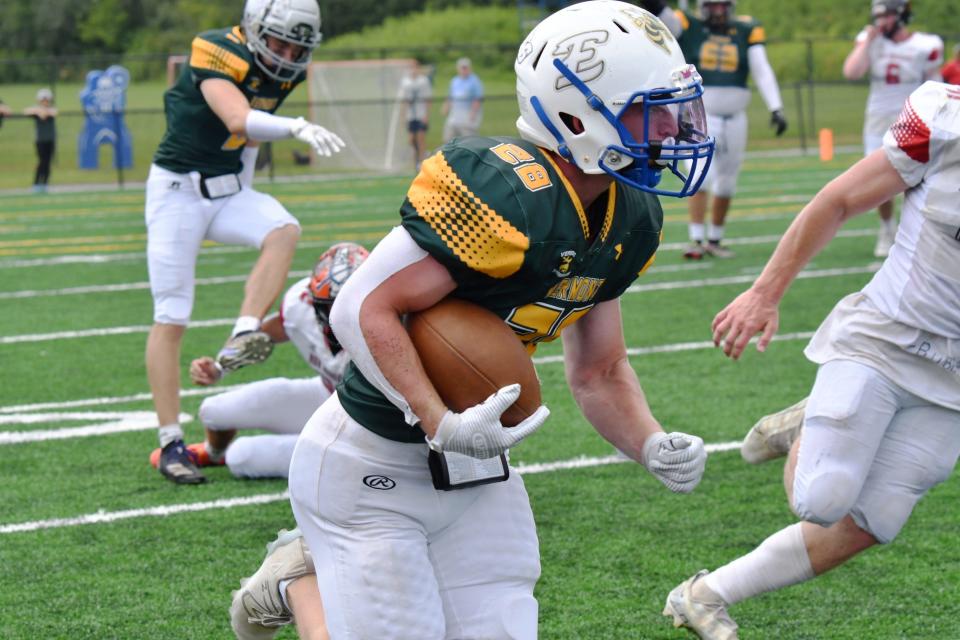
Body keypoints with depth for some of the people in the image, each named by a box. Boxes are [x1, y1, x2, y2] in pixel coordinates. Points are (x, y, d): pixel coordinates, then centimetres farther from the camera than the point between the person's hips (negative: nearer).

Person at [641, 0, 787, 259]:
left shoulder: (746, 31, 3)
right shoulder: (688, 26, -3)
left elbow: (763, 72, -3)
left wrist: (776, 108, -14)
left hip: (733, 119, 3)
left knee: (726, 185, 11)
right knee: (701, 177, -16)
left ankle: (714, 240, 25)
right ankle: (696, 240, -12)